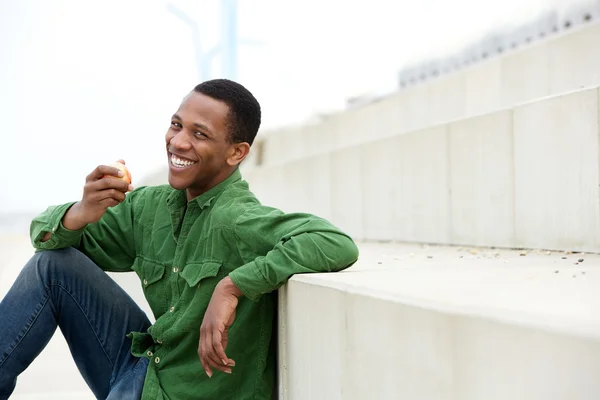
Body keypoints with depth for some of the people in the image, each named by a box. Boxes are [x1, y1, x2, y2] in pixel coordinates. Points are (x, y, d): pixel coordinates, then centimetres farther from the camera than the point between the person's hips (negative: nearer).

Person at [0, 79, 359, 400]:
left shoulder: (235, 218, -25)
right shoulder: (150, 205, -2)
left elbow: (339, 245, -39)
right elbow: (46, 233, 5)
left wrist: (232, 285, -37)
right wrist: (80, 214, -19)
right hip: (143, 366, 7)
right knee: (54, 262, -3)